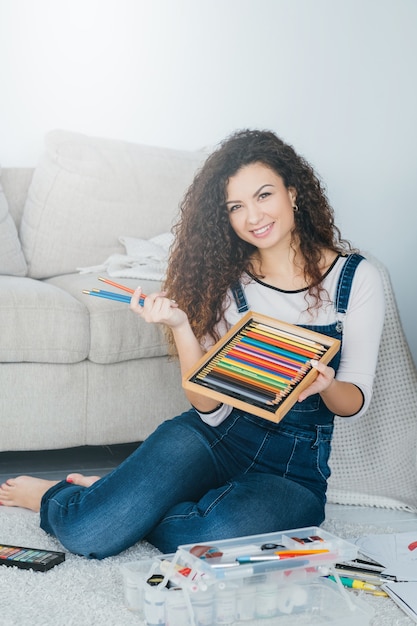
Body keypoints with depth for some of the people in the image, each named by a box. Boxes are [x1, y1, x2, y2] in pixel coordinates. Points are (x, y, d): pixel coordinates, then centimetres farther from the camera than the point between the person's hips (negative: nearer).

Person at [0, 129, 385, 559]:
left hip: (294, 472, 0)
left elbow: (355, 402, -3)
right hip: (217, 438, 1)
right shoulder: (226, 279, -1)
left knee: (206, 541, -34)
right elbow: (210, 408, -7)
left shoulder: (356, 278, -5)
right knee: (87, 534, -24)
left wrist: (326, 385, -26)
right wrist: (180, 325, -21)